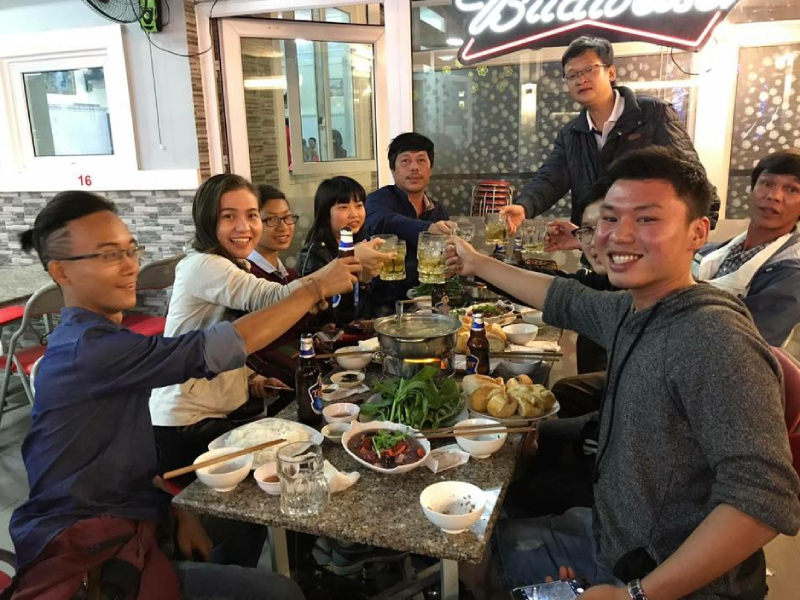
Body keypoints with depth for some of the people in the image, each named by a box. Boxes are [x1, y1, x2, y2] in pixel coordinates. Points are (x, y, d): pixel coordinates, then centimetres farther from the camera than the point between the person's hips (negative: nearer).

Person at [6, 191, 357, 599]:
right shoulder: (89, 347, -20)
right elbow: (213, 349, -25)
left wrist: (179, 510, 3)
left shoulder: (94, 339, 12)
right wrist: (317, 288, -18)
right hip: (82, 562, -9)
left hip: (116, 540, 9)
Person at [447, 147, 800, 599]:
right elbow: (565, 299, 16)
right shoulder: (630, 310, -3)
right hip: (610, 539, 8)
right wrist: (478, 265, 25)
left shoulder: (714, 339, -29)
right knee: (503, 536, 21)